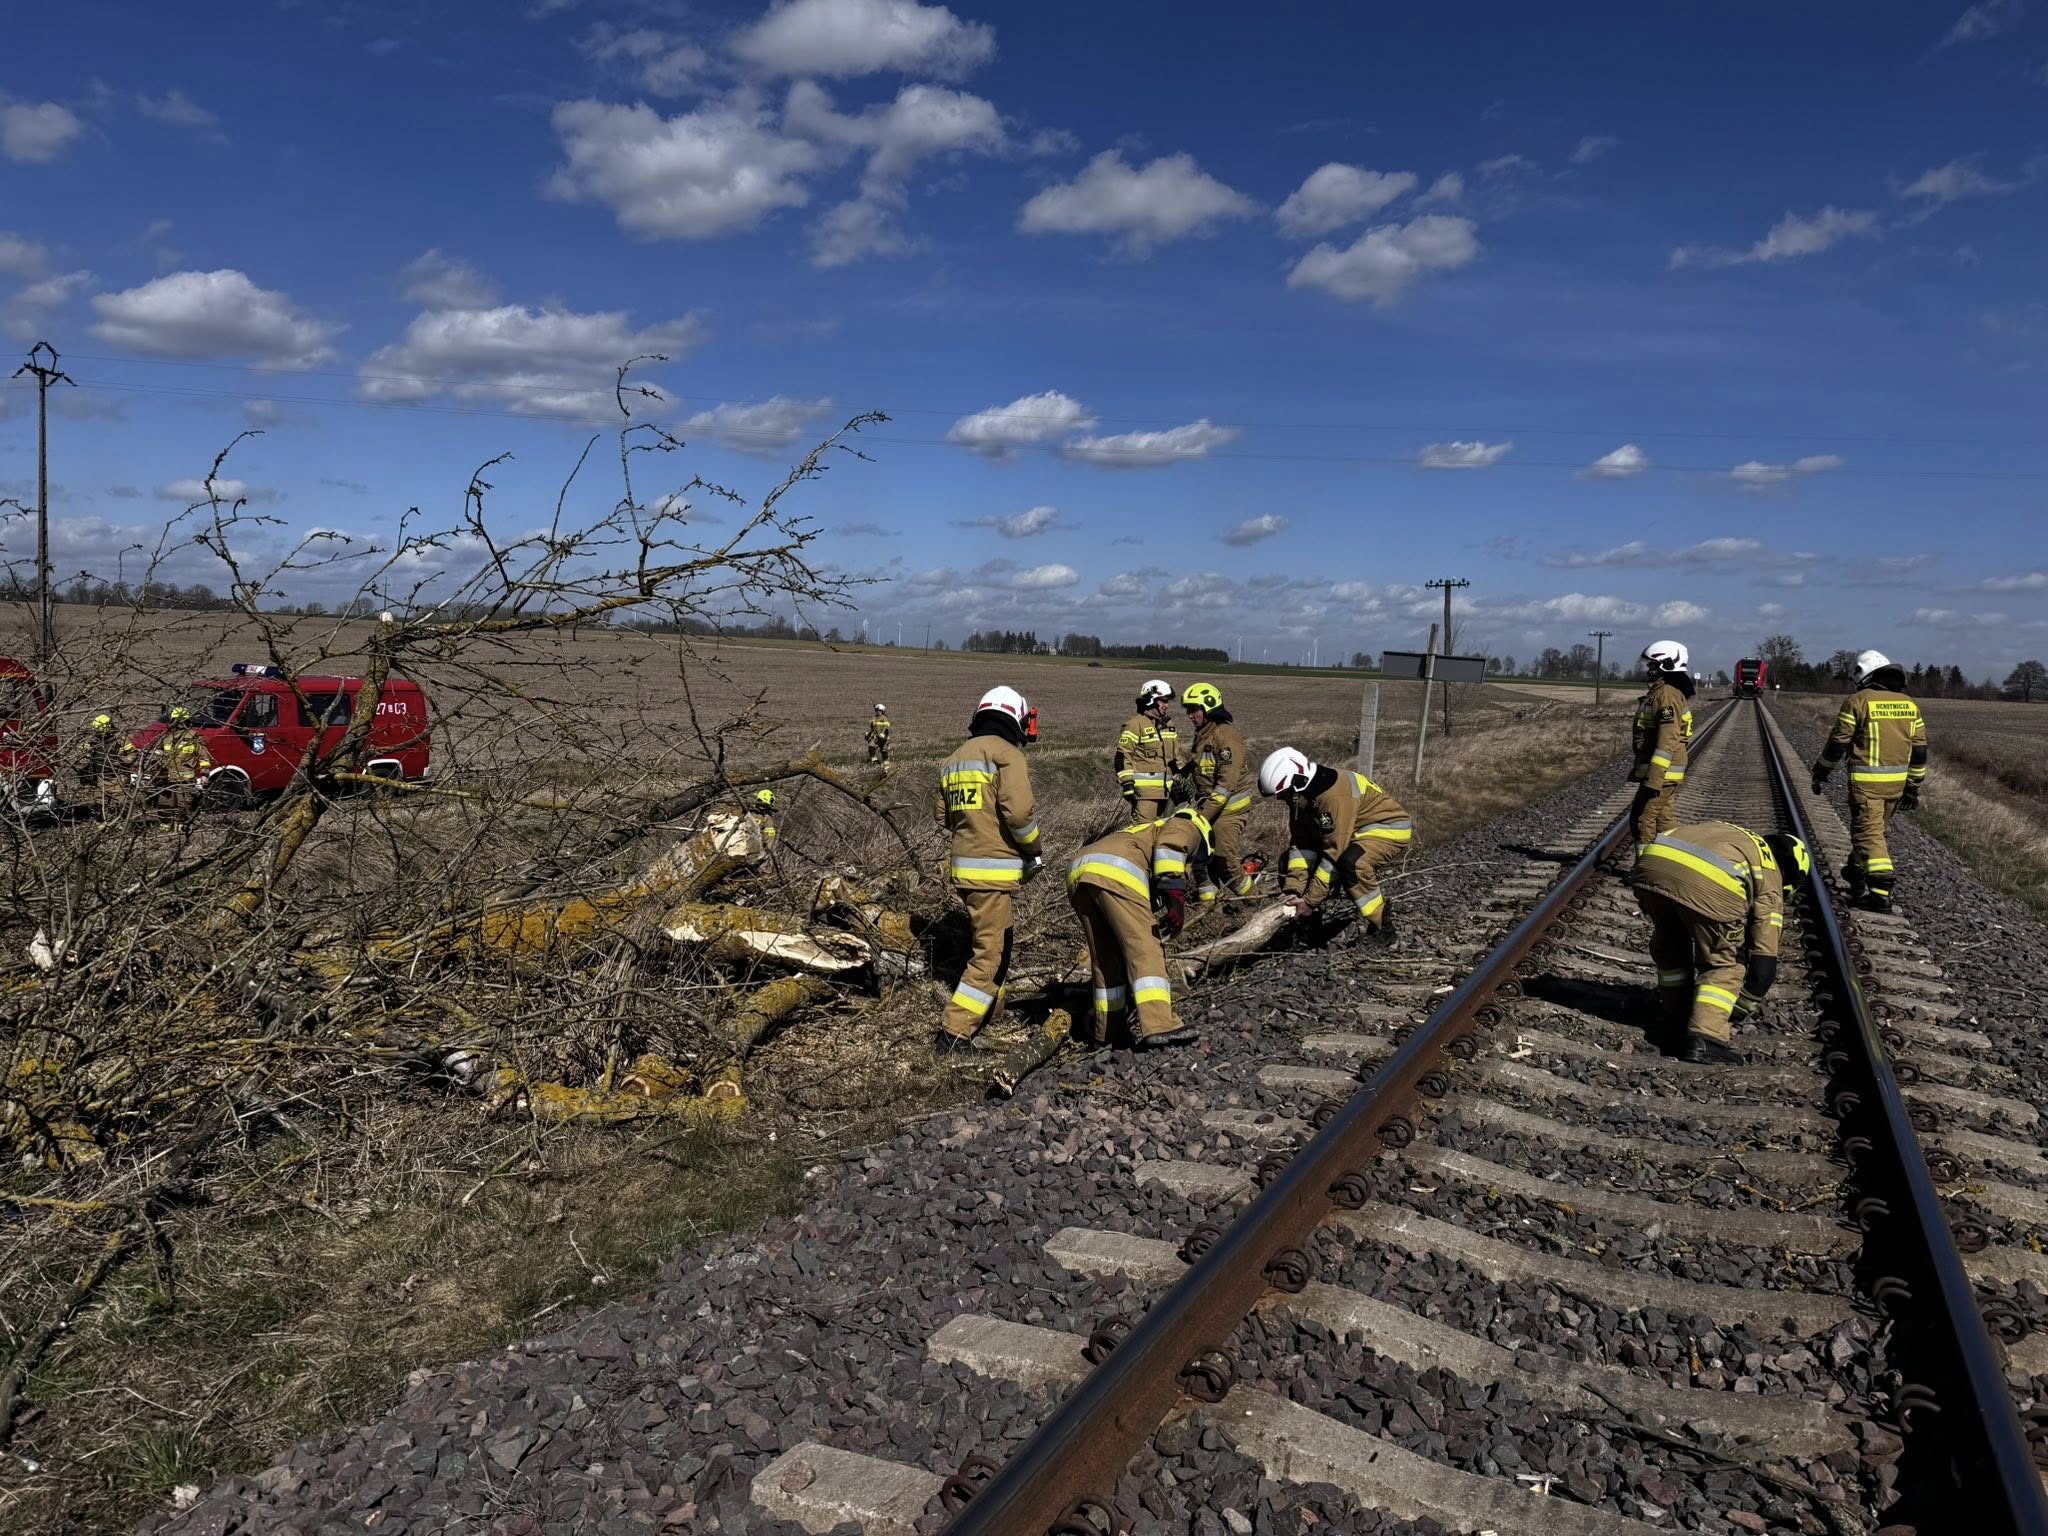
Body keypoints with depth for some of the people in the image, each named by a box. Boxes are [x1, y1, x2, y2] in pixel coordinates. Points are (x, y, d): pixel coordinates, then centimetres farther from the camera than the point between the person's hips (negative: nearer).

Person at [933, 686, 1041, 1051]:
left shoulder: (955, 757, 14)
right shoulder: (1007, 753, -10)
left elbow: (943, 815, 16)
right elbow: (1018, 812, -19)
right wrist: (1033, 850, -3)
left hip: (963, 867, 8)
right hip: (994, 870, -8)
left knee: (990, 943, 25)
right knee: (992, 953, -3)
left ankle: (988, 1010, 38)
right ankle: (954, 1032, -5)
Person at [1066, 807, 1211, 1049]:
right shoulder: (1187, 826, 25)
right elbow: (1169, 844, -5)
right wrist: (1175, 893, -12)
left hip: (1077, 874, 8)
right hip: (1115, 871, -8)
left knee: (1105, 957, 18)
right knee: (1145, 950, -9)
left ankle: (1108, 1031, 24)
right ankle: (1159, 1026, -20)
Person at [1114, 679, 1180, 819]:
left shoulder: (1168, 725, 17)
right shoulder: (1135, 725, -8)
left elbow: (1176, 754, 26)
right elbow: (1123, 756, -11)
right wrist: (1127, 784, -15)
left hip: (1167, 789, 8)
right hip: (1145, 790, -8)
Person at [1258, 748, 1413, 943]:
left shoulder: (1336, 795, -35)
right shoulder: (1301, 796, -7)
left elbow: (1335, 853, -32)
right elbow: (1300, 843, -5)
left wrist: (1311, 900, -27)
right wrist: (1292, 889, -15)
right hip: (1356, 831, 9)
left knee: (1352, 862, -37)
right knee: (1290, 858, 5)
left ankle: (1382, 927, -21)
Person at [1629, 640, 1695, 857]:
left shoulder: (1667, 695, -18)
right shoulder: (1663, 692, 15)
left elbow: (1668, 740, -24)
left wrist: (1654, 779, -26)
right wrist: (1641, 769, 27)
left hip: (1661, 773, -10)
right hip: (1667, 773, 10)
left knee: (1644, 819, -6)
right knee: (1666, 820, 15)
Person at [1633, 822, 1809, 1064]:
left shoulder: (1728, 835, 44)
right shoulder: (1769, 878, 27)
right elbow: (1763, 959, 23)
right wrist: (1738, 1012, 34)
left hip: (1653, 860, 5)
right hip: (1709, 883, -5)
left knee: (1667, 947, 30)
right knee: (1725, 963, 17)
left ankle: (1676, 1022, 39)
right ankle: (1705, 1039, 5)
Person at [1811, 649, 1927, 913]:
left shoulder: (1858, 701, -9)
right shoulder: (1909, 704, 8)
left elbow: (1838, 743, -7)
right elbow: (1919, 750, 10)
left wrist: (1820, 773, 6)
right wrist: (1913, 787, 16)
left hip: (1866, 780, -6)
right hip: (1897, 781, 6)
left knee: (1868, 832, -6)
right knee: (1877, 829, 21)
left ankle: (1881, 893, -16)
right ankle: (1857, 873, 39)